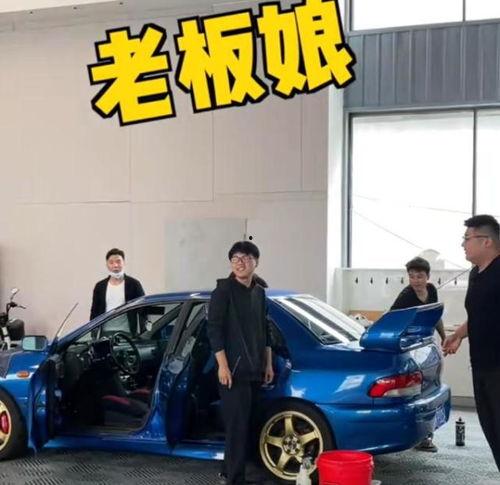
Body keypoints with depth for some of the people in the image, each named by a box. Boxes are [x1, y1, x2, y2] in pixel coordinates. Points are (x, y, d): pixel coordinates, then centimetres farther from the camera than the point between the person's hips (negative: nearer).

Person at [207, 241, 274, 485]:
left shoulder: (259, 292, 13)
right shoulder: (224, 289, -7)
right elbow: (214, 328, -11)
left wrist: (268, 364, 16)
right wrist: (223, 365, -17)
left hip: (255, 370, 7)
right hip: (233, 369, -7)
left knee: (247, 424, 10)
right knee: (237, 425, -9)